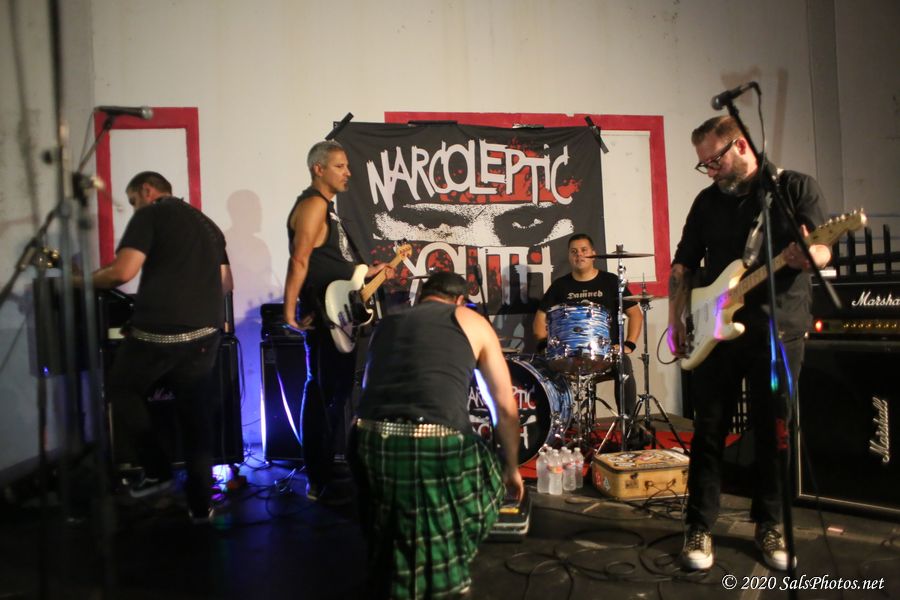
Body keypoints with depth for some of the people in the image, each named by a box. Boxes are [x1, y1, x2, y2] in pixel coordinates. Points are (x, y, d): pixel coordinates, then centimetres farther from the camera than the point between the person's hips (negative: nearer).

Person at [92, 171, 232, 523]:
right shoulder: (208, 224, 21)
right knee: (195, 411, 11)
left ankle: (156, 470, 16)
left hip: (160, 330, -6)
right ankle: (201, 504, 14)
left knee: (121, 391, 19)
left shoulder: (150, 215, 0)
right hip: (206, 330, 6)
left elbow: (124, 271, -12)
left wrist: (86, 281, 6)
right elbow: (226, 284, 23)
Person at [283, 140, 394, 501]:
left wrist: (365, 274, 19)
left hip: (334, 316, 11)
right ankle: (320, 481, 3)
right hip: (321, 317, -11)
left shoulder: (325, 206, 19)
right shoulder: (314, 204, -13)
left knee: (333, 391, 17)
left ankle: (325, 473, 29)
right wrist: (289, 311, -24)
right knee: (324, 395, -6)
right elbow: (299, 262, -21)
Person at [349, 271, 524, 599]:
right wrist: (511, 468, 31)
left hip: (369, 441, 4)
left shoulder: (386, 324, 28)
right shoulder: (471, 322, 18)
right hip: (434, 445, -4)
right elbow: (506, 407, 19)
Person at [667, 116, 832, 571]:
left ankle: (769, 525, 24)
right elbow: (683, 266, 13)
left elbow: (822, 250, -6)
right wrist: (677, 322, 4)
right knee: (709, 432, 3)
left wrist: (808, 255, -31)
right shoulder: (708, 200, 11)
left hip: (779, 332, -2)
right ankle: (699, 527, 14)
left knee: (773, 434, 6)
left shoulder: (797, 187, 2)